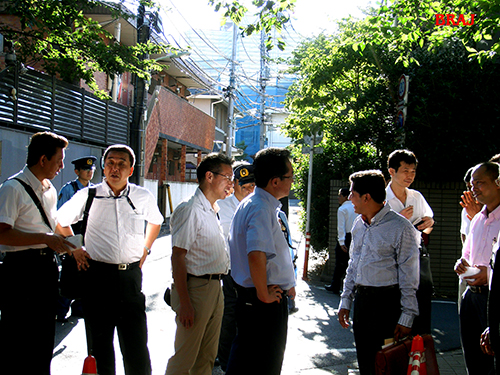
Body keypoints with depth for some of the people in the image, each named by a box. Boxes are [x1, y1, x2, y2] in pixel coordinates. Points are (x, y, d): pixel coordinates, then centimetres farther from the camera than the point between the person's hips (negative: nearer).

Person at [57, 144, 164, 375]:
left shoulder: (144, 198, 3)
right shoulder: (88, 196, -1)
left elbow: (156, 221, 25)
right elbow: (60, 220, 16)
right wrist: (75, 249, 9)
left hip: (131, 275, 1)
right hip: (97, 274, -1)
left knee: (136, 343, 2)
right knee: (100, 342, 8)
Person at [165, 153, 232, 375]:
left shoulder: (212, 211, 16)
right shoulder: (190, 210, -14)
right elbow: (177, 257, -19)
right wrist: (184, 303, -22)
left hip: (215, 288, 9)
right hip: (196, 288, -9)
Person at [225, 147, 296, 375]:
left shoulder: (249, 203, 13)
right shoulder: (262, 209, -20)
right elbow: (256, 255, -34)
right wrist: (264, 295, -21)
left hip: (248, 296, 10)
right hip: (267, 304, -10)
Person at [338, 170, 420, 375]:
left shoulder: (400, 227, -12)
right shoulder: (359, 224, 10)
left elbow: (408, 277, -11)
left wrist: (406, 318, -12)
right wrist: (345, 301, 15)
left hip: (386, 303, -6)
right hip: (361, 299, 7)